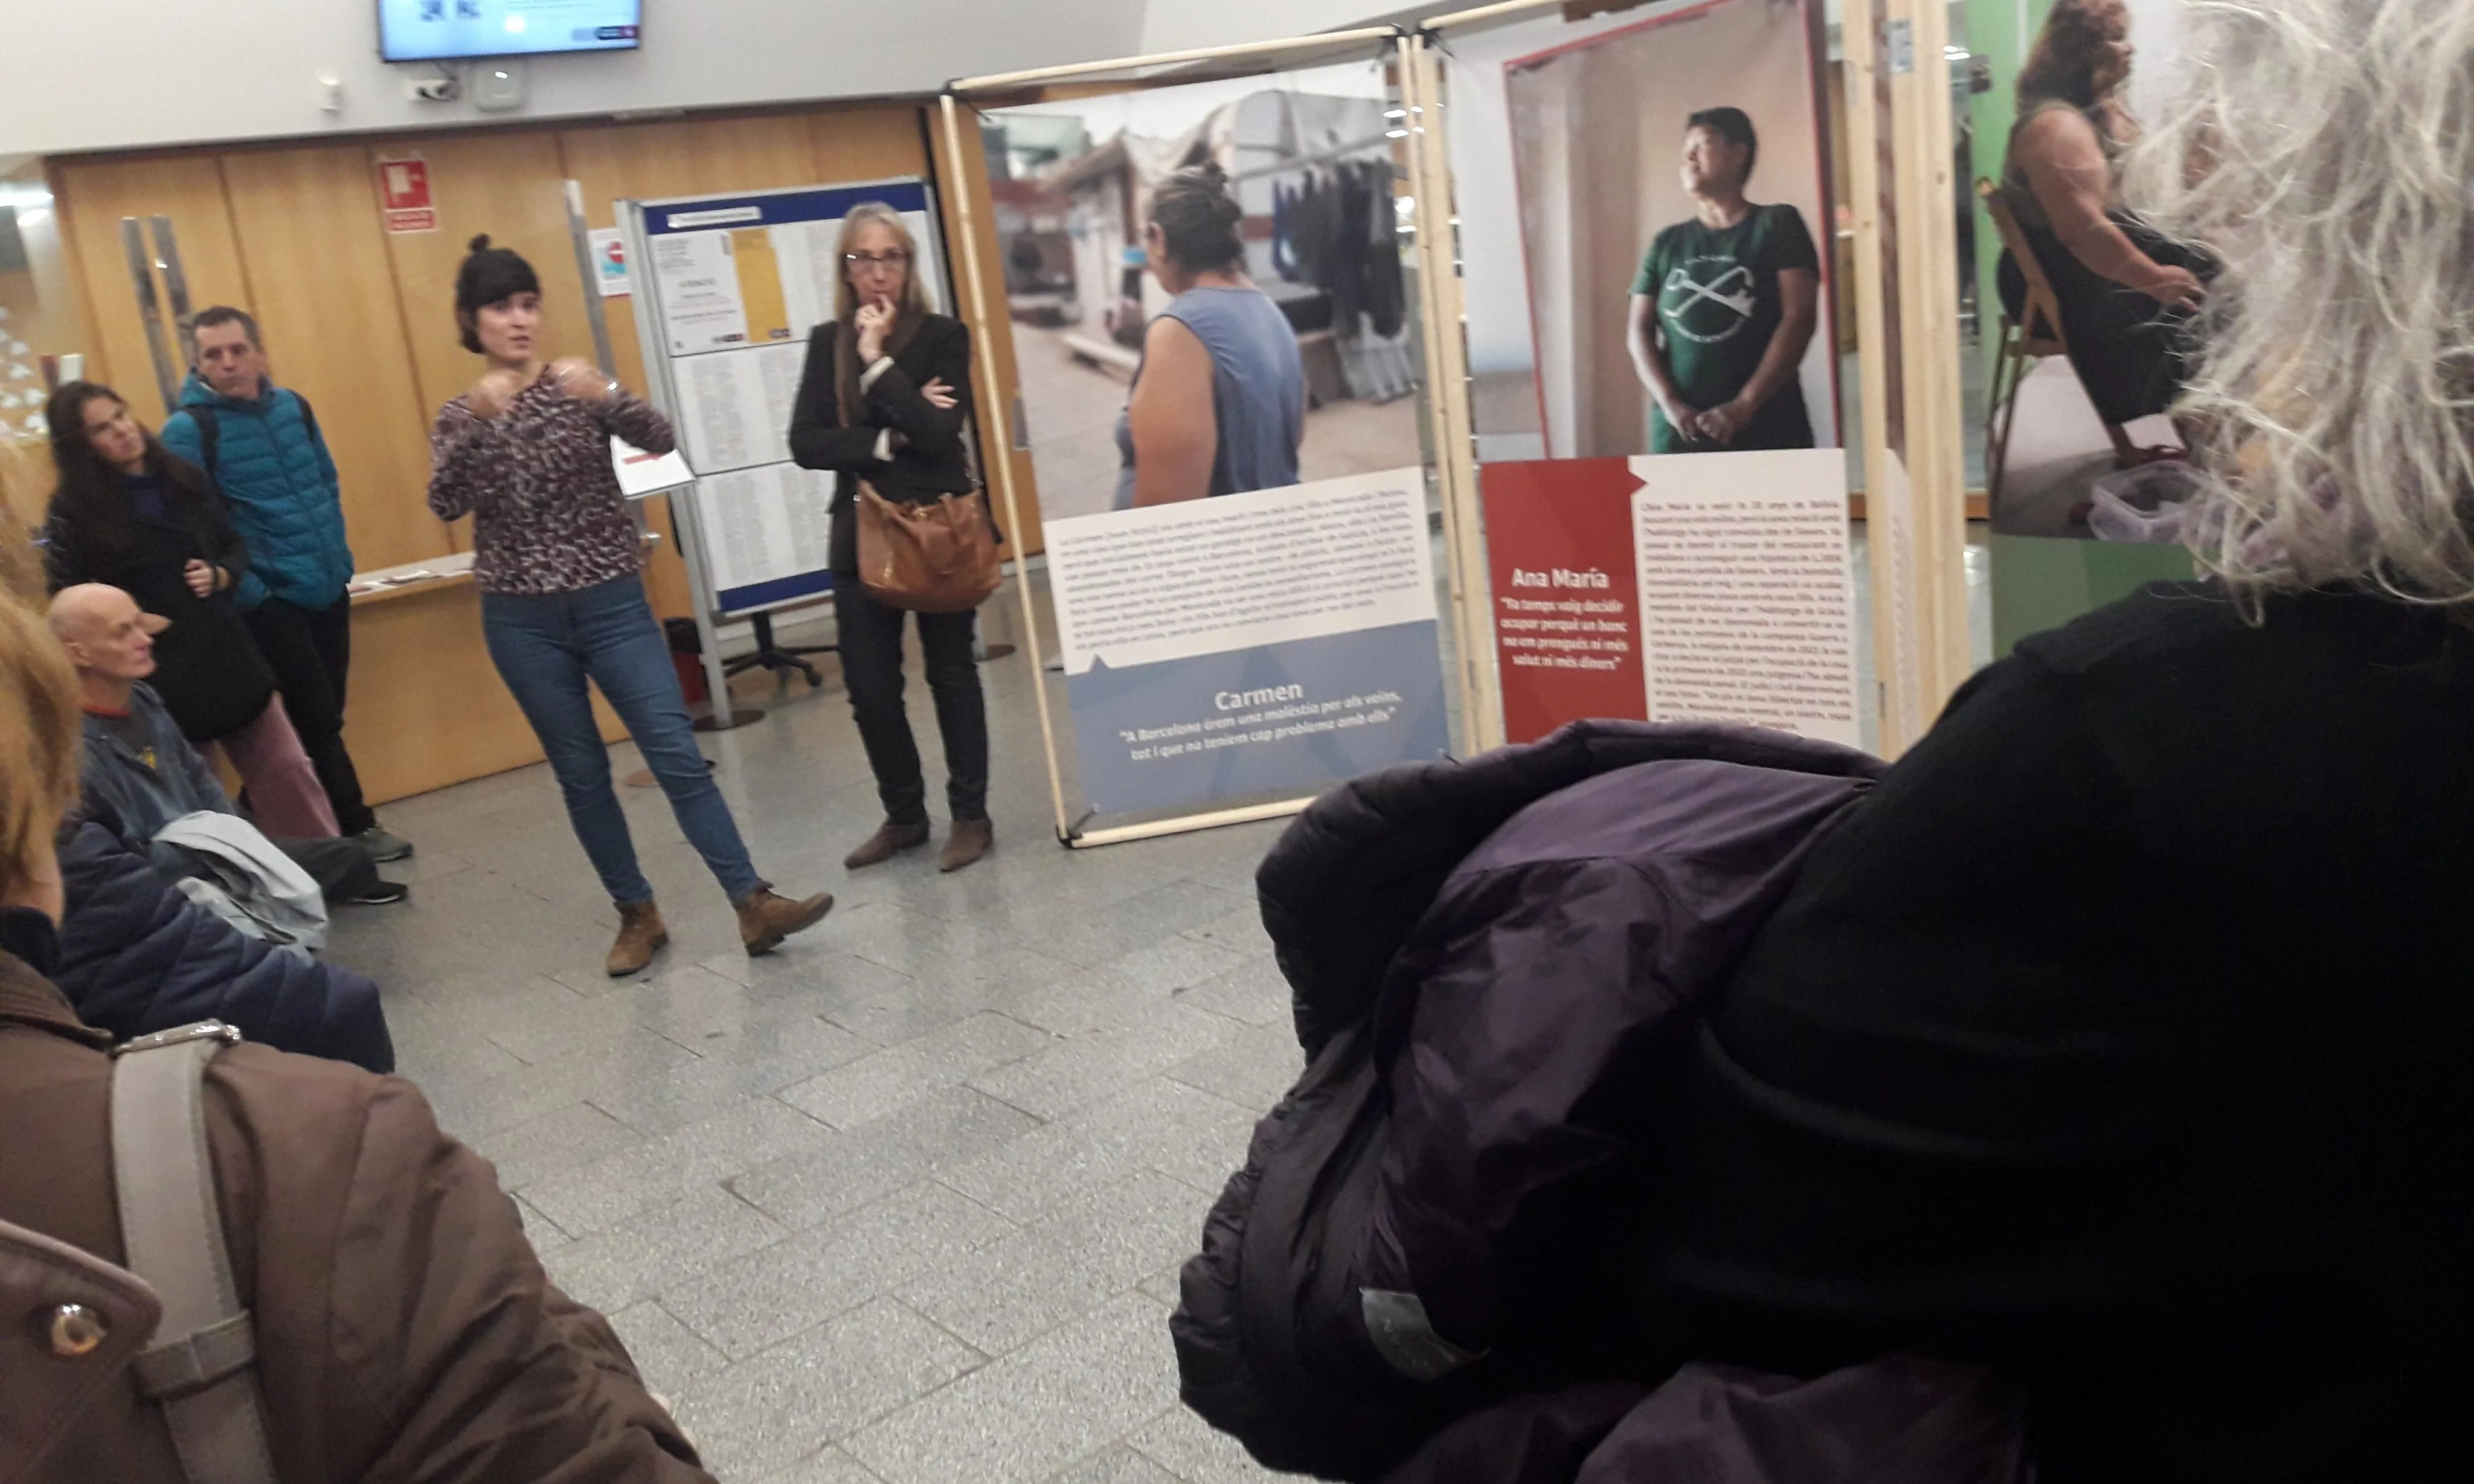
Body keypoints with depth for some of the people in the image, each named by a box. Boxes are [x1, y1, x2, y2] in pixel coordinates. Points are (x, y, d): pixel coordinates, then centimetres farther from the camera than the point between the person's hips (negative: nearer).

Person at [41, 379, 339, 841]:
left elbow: (236, 547, 13)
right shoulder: (73, 508, -8)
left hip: (230, 660, 5)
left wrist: (219, 576, -6)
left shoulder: (183, 478, 5)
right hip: (159, 681, -4)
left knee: (289, 777, 9)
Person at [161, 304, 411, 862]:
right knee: (317, 719, -2)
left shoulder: (293, 407, 6)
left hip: (328, 586, 6)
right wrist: (243, 587, -16)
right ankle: (356, 828, 10)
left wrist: (338, 552, 10)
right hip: (270, 600, -6)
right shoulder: (188, 429, -11)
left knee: (326, 718, 12)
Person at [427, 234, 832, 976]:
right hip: (522, 620, 1)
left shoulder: (579, 384, 1)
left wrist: (607, 397, -34)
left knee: (678, 754, -7)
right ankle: (638, 915, 18)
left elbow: (661, 440, -15)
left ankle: (754, 904, -8)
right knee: (580, 772, 6)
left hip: (613, 603, -1)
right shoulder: (460, 415, 5)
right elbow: (447, 505, -11)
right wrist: (476, 422, -25)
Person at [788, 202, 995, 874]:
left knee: (951, 676, 8)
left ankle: (971, 816, 19)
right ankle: (903, 816, 24)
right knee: (870, 689, 7)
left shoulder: (944, 336, -4)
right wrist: (890, 442, -14)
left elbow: (941, 434, -18)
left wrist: (879, 359, -18)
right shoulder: (827, 343, 5)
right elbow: (806, 444, -5)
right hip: (861, 535, 3)